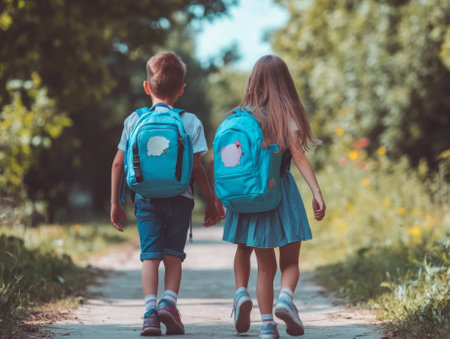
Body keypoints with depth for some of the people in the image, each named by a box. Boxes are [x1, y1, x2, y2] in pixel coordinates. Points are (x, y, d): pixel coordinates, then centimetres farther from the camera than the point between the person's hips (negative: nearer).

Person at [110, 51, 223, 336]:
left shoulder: (134, 120, 3)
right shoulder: (190, 122, -2)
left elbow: (118, 164, 1)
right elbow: (197, 168, -5)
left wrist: (116, 202, 8)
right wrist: (211, 201, 4)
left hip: (146, 197, 1)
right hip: (179, 198, -1)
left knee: (150, 255, 3)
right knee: (173, 255, 12)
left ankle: (150, 310, -10)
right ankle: (169, 302, -6)